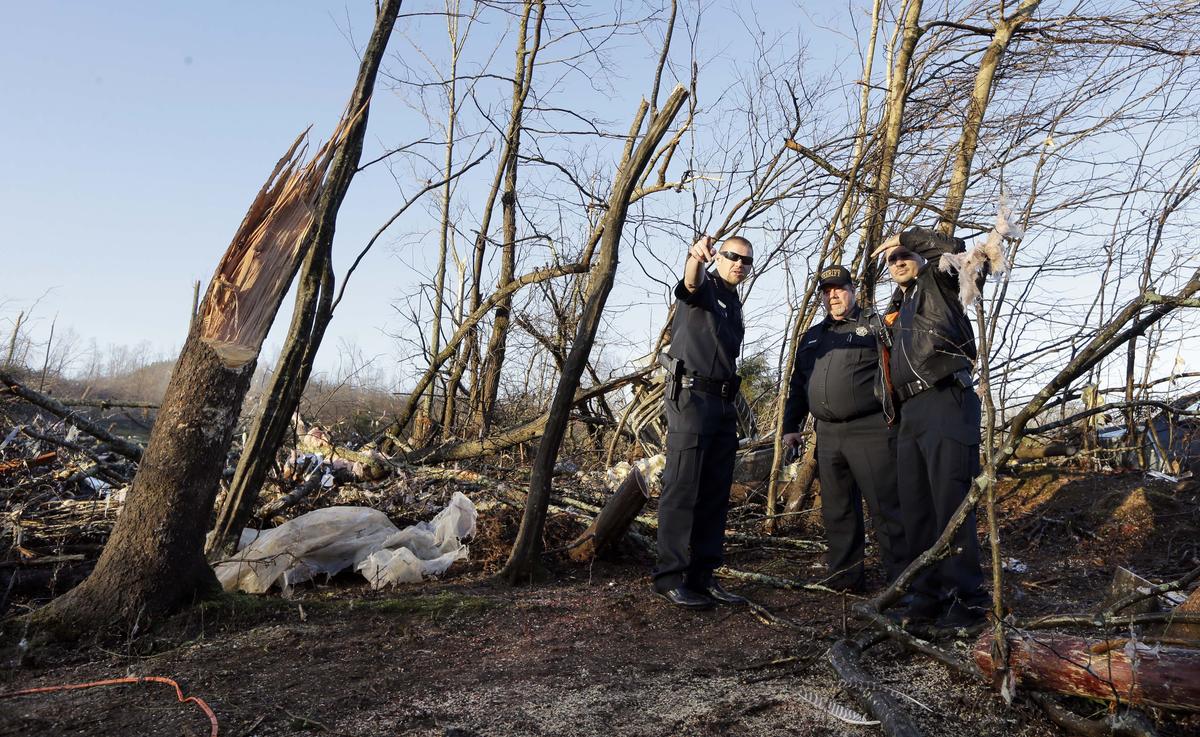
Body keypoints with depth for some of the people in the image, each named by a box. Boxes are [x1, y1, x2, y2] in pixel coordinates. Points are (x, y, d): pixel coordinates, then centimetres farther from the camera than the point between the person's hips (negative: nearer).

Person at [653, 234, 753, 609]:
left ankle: (702, 577, 13)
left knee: (715, 494, 7)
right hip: (691, 395, -8)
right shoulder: (705, 286, -2)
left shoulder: (734, 307, 23)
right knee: (683, 490, -9)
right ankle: (670, 578, -4)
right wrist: (695, 256, -51)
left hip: (723, 403, 9)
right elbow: (690, 283, -28)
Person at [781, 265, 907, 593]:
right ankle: (844, 577, 21)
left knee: (885, 507, -5)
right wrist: (791, 426, 18)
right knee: (837, 511, 11)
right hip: (828, 434, 6)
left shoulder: (875, 325, 4)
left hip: (870, 431, -6)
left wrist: (894, 411, -17)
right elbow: (797, 386, 24)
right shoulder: (811, 337, 21)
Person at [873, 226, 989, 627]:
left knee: (951, 501, -11)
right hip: (910, 411, 8)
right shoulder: (897, 310, 29)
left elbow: (955, 249, -11)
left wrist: (907, 237, 0)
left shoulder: (938, 282, 9)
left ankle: (965, 597, -6)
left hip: (946, 400, -8)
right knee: (915, 507, 6)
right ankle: (928, 592, 13)